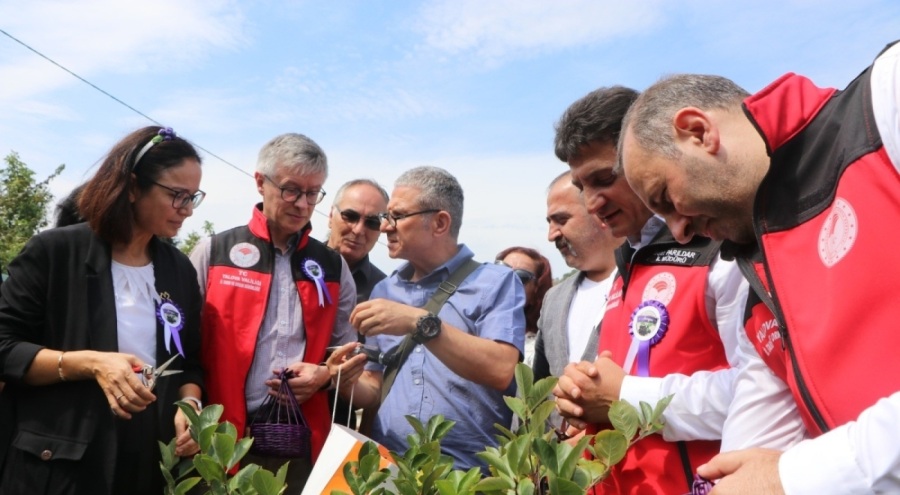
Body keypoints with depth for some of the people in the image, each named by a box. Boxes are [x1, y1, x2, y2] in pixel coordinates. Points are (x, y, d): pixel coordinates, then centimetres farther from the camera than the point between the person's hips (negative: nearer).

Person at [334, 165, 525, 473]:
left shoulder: (496, 282, 0)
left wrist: (421, 323, -20)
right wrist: (349, 384, -2)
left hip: (468, 469, -3)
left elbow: (500, 371, -15)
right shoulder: (384, 291, 14)